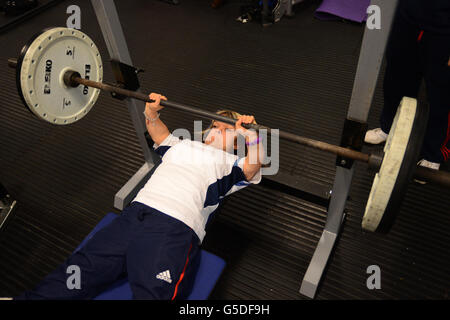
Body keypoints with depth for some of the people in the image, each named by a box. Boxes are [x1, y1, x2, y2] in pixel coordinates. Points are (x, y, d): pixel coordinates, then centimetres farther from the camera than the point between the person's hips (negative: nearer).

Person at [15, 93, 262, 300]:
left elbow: (252, 168, -3)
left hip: (176, 229, -5)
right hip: (135, 213, 5)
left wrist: (251, 135, -20)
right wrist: (152, 112, 25)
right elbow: (158, 133, 44)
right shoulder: (183, 145, 32)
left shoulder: (231, 163, 17)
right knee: (79, 270, -8)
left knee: (152, 294, -26)